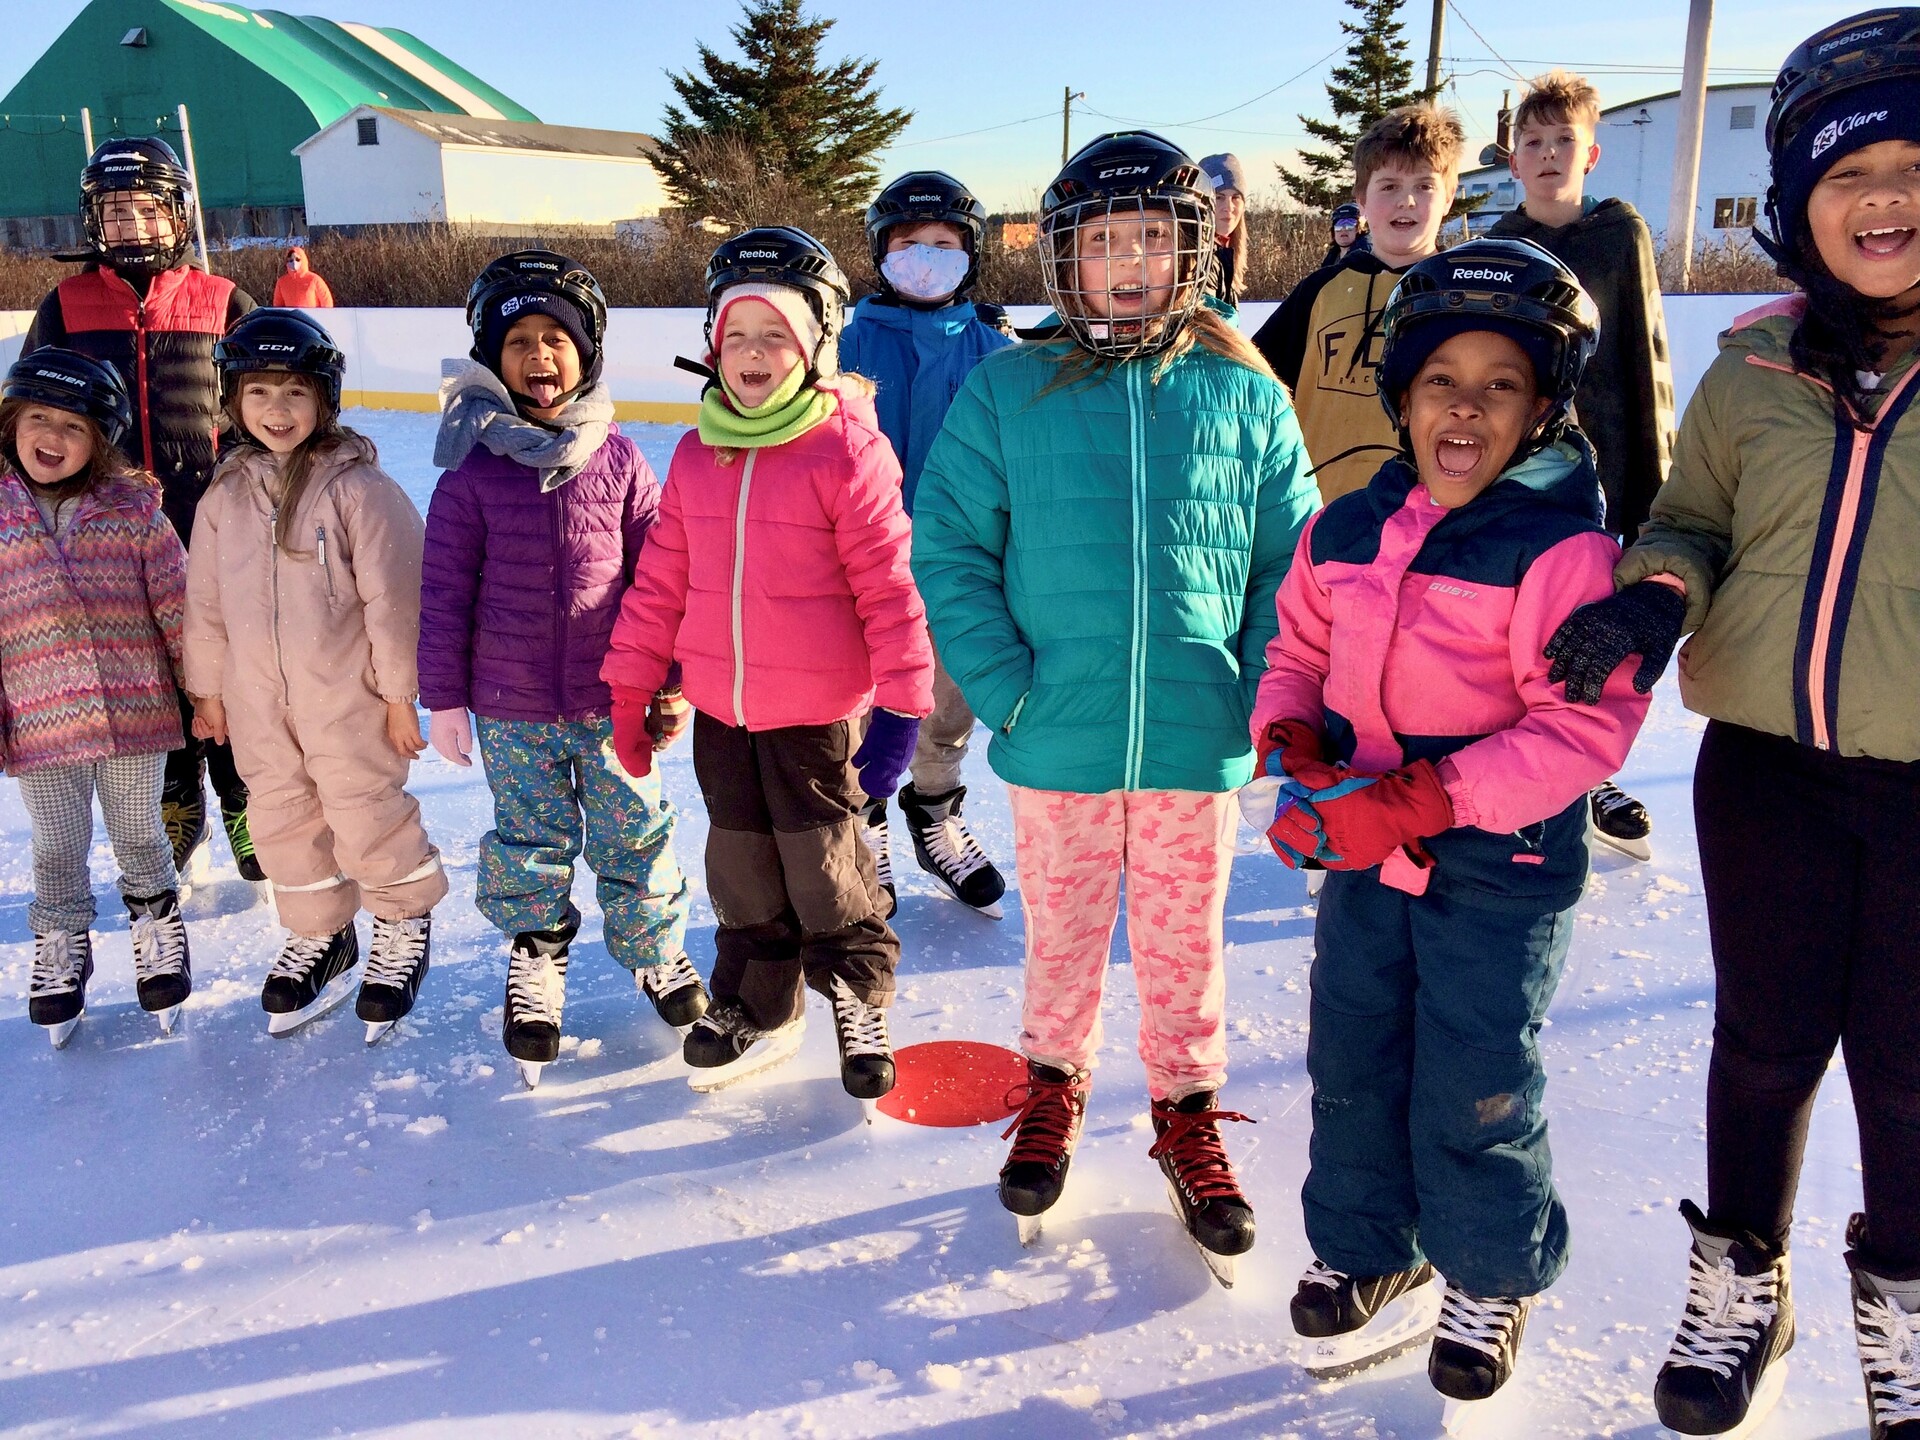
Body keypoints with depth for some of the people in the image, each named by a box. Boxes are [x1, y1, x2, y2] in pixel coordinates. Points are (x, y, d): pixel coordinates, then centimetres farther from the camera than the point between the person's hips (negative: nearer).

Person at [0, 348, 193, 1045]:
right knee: (58, 850, 14)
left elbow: (177, 608, 0)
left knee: (139, 839, 14)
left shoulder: (133, 510, -3)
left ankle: (159, 935, 34)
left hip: (134, 713, -1)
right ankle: (60, 950, 34)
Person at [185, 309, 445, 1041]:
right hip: (259, 703, 6)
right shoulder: (225, 496, 4)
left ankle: (402, 927, 26)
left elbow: (392, 597, -12)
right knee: (283, 822, 15)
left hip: (348, 699, -5)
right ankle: (319, 935, 34)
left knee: (368, 819, 2)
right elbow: (206, 601, 11)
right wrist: (207, 690, 14)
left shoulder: (358, 487, -13)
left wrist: (399, 693, -11)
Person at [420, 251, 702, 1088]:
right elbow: (444, 594, -1)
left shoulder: (618, 463, -3)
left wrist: (673, 680, 2)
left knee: (634, 831, 11)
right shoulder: (472, 475, -5)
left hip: (611, 700, 0)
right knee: (530, 840, 14)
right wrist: (444, 699, 0)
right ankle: (534, 958, 35)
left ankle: (656, 951, 33)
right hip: (511, 709, 0)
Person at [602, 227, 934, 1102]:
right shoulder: (696, 456, 4)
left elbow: (890, 586, -13)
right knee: (742, 868, 18)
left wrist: (900, 703, -14)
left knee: (825, 869, 8)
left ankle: (859, 999, 33)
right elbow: (662, 578, 9)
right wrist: (631, 685, 10)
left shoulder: (847, 452, -13)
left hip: (819, 710, -5)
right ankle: (757, 1009, 38)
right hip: (720, 709, 5)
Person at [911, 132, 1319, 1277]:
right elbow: (948, 548, -2)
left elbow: (1291, 566, 4)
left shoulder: (1247, 397, -1)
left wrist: (1257, 697, -6)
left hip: (1196, 744, 0)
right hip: (1057, 742, 0)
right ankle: (1055, 1088, 41)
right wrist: (1004, 685, -10)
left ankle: (1190, 1114, 36)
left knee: (1184, 943, 14)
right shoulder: (1006, 391, -3)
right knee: (1062, 933, 17)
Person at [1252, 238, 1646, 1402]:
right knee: (1352, 1060, 16)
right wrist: (1295, 748, -8)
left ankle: (1495, 1278, 33)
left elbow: (1587, 725, -22)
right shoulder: (1346, 531, 2)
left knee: (1472, 1090, 5)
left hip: (1503, 866, -5)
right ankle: (1369, 1249, 40)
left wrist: (1419, 803, -28)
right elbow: (1299, 652, 13)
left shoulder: (1565, 546, -17)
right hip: (1363, 853, 6)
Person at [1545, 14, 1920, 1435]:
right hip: (1765, 769, 2)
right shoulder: (1753, 371, 1)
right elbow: (1689, 521, 11)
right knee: (1766, 1039, 14)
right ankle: (1742, 1285, 36)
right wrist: (1656, 597, -10)